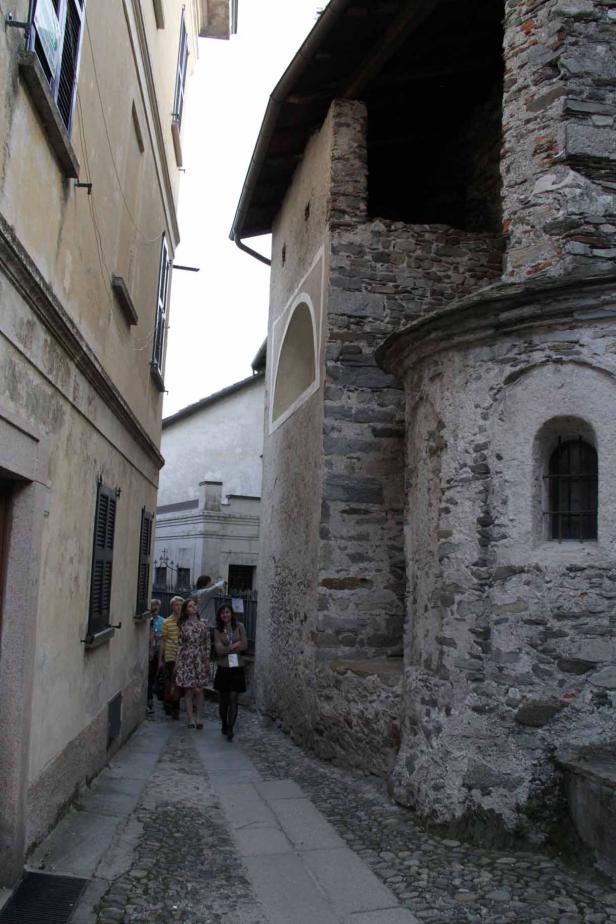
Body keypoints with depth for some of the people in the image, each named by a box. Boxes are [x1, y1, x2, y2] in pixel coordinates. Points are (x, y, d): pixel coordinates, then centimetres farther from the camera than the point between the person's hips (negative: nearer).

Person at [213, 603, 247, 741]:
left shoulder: (239, 626, 2)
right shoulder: (218, 630, 1)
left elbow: (244, 646, -6)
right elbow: (219, 649, -10)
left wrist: (227, 649, -9)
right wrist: (235, 645, -11)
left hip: (236, 667, -1)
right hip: (223, 668, 1)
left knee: (233, 698, -5)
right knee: (223, 699, 10)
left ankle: (230, 729, -5)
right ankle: (224, 725, 26)